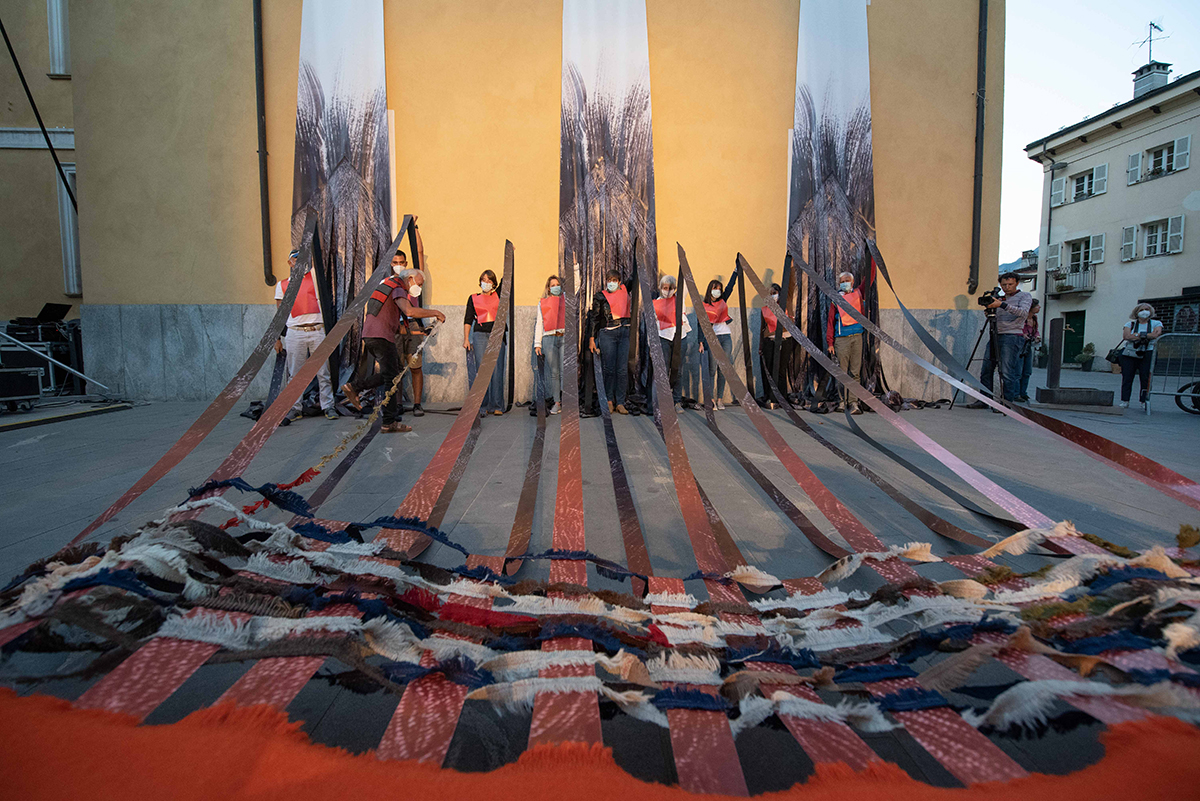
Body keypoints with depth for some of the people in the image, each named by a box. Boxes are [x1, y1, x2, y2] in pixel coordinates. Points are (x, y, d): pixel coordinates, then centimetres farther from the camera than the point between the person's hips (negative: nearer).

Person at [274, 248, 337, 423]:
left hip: (318, 331, -1)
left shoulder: (314, 276, 14)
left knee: (323, 372, 0)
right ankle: (295, 408, 12)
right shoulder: (282, 285, 14)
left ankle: (328, 407, 6)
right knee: (295, 374, 4)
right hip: (295, 333, 1)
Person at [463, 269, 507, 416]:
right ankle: (483, 406, 0)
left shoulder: (498, 295, 12)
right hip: (480, 335, -1)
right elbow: (468, 319, 8)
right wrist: (466, 339, 0)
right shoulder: (473, 298, 11)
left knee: (497, 370, -3)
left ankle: (496, 406, 3)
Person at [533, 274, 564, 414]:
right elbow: (539, 324, 14)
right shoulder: (542, 303, 17)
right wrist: (537, 344, 7)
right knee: (554, 372, 0)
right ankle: (556, 402, 4)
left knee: (564, 371, -8)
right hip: (549, 338, 1)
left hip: (564, 337, -1)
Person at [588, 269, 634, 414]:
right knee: (609, 368, -1)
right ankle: (609, 400, 12)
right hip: (607, 333, -2)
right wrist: (592, 339, 1)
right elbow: (594, 318, 5)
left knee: (623, 369, -1)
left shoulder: (624, 289, 12)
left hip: (624, 332, 2)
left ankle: (620, 403, 3)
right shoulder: (600, 296, 5)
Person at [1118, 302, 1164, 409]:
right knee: (1127, 377, -4)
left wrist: (1136, 335, -8)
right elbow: (1126, 336, -6)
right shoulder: (1130, 324, 13)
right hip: (1130, 353, 1)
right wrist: (1148, 336, -9)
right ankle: (1124, 401, -1)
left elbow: (1157, 334, -8)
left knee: (1146, 378, -5)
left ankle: (1144, 401, 1)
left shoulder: (1156, 323, 12)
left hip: (1147, 354, 0)